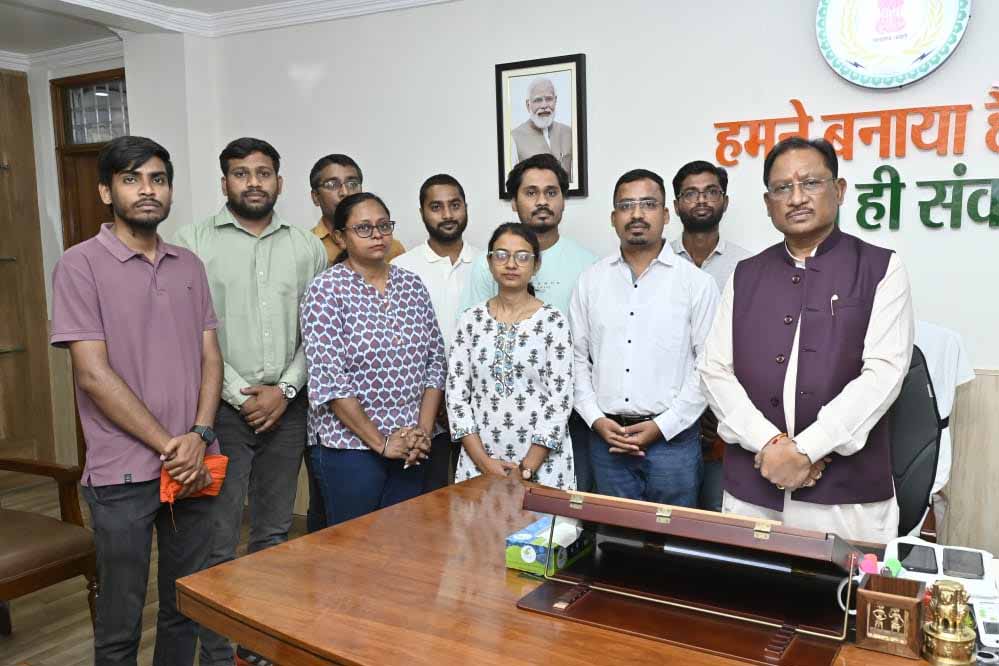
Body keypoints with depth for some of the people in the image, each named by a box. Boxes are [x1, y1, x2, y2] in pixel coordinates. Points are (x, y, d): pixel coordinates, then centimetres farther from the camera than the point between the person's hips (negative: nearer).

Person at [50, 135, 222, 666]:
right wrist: (169, 447, -12)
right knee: (120, 622, 9)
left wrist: (199, 436, -8)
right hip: (123, 473, -4)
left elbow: (210, 357, 8)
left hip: (194, 467, 5)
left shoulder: (188, 265, 10)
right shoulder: (81, 265, -6)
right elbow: (94, 374, -12)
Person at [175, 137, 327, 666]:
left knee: (274, 534, 13)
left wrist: (285, 390, -6)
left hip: (287, 407, 3)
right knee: (217, 540, 0)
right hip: (221, 407, -3)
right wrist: (239, 395, -11)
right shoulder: (194, 241, -1)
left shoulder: (306, 247, 7)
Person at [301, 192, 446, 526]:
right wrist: (381, 442, -13)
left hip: (410, 448, 5)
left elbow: (435, 362, 8)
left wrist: (423, 430, -3)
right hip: (349, 446, -5)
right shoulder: (325, 290, -8)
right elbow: (328, 379, -14)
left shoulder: (412, 285, 7)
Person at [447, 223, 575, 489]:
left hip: (542, 464, -2)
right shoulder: (470, 320, 2)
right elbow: (456, 394, 0)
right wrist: (485, 463, -8)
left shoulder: (553, 322, -4)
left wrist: (526, 469, -12)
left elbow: (560, 399, -8)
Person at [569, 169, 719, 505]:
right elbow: (577, 357, 8)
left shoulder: (697, 282, -3)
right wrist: (596, 419, -3)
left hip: (672, 437, -2)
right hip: (606, 437, 3)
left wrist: (662, 426, -11)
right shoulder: (591, 280, 6)